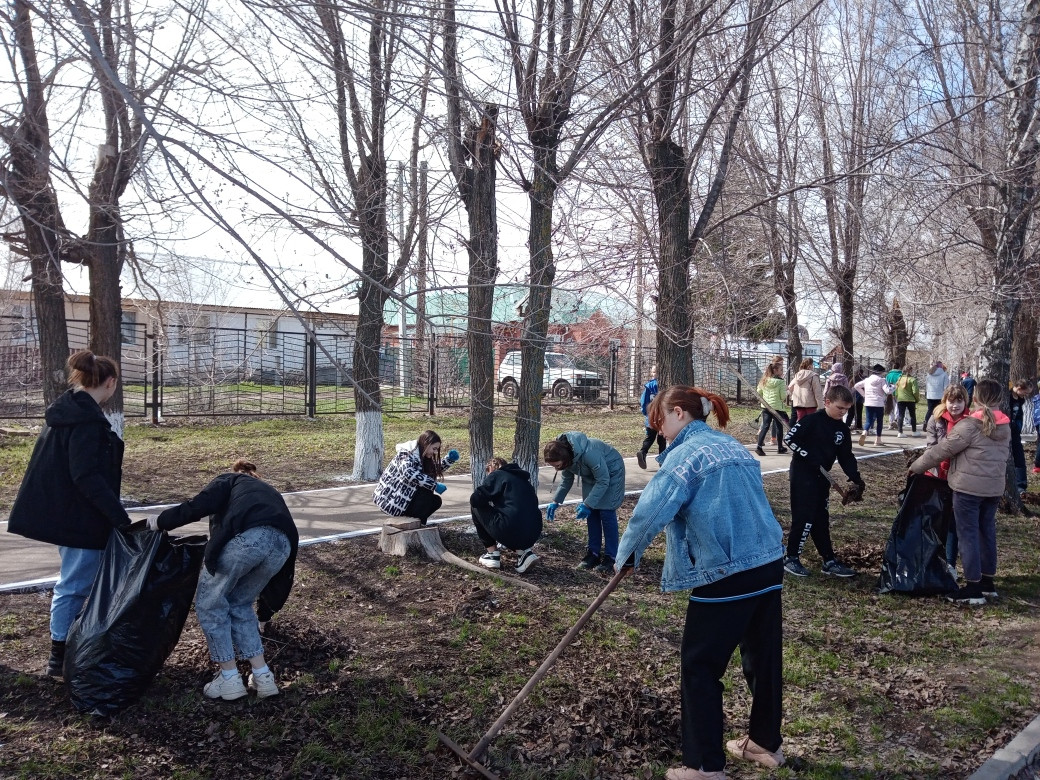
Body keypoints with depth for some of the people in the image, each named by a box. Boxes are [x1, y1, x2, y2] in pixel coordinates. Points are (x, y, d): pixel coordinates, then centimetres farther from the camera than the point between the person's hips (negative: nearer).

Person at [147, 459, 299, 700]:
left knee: (210, 604, 17)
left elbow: (201, 505, 7)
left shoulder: (229, 480, 32)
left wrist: (161, 522, 20)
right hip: (282, 545, 6)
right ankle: (262, 675, 24)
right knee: (240, 605, 26)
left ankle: (229, 678, 21)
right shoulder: (269, 491, 44)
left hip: (246, 537, -5)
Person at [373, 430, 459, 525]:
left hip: (401, 497, 9)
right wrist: (434, 485, -38)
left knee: (436, 501, 1)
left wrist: (449, 459, 2)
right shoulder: (408, 455, -20)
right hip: (390, 499, -9)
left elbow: (436, 470, 19)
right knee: (427, 496, -22)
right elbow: (408, 473, -40)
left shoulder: (421, 456, 6)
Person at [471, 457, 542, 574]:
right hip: (533, 536, 7)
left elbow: (475, 499, -2)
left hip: (510, 532, -7)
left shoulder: (496, 475, 6)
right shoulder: (523, 478, 25)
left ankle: (493, 555, 16)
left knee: (477, 507, 17)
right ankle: (525, 552, 14)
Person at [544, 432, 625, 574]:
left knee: (606, 512, -10)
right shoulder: (564, 454, -17)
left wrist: (587, 504, -31)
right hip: (592, 474, 7)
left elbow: (603, 481, -31)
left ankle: (610, 557, -4)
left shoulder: (589, 453, -41)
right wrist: (556, 501, -6)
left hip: (611, 473, -7)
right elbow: (567, 479, 0)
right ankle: (593, 552, 12)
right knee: (592, 513, 3)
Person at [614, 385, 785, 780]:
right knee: (764, 657, 20)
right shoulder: (734, 447, 15)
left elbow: (651, 510, -17)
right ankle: (766, 742, 37)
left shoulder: (687, 453, -10)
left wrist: (626, 555, -1)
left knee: (700, 667, 4)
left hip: (726, 574, -8)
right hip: (769, 563, 9)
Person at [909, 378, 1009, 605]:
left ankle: (973, 588, 1)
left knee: (968, 534, -1)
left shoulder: (970, 424, -16)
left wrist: (917, 466, -1)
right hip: (994, 487, 7)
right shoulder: (1005, 426, 7)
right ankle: (987, 582, 26)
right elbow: (1003, 455, 13)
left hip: (968, 487, -7)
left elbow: (943, 449, -12)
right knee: (987, 531, 17)